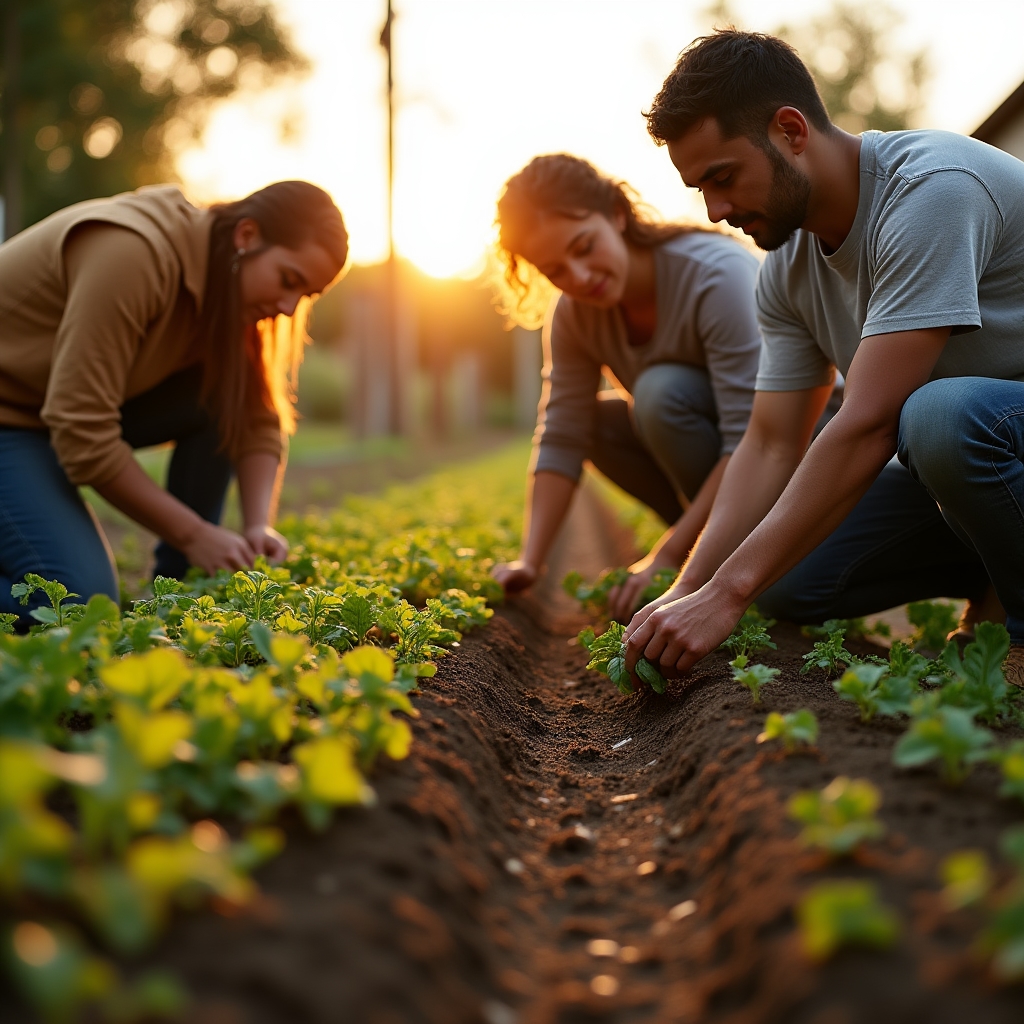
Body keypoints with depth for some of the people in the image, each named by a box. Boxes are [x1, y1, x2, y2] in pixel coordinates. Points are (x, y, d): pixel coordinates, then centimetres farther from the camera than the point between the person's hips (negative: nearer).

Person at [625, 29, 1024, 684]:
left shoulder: (931, 188, -26)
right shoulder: (787, 267, 0)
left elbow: (867, 427, -32)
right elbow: (772, 445, -1)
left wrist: (727, 592, -32)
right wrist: (686, 591, -13)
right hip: (936, 458, 7)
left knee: (941, 414, -38)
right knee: (785, 582, -7)